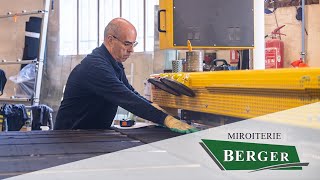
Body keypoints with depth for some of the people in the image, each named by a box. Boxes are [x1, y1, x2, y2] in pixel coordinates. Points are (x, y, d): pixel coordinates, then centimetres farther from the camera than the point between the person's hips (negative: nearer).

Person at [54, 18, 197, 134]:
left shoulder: (115, 64, 9)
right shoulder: (95, 66, -23)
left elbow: (130, 93, 14)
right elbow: (126, 99, -31)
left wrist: (152, 106, -6)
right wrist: (165, 119, -35)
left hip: (96, 132, 9)